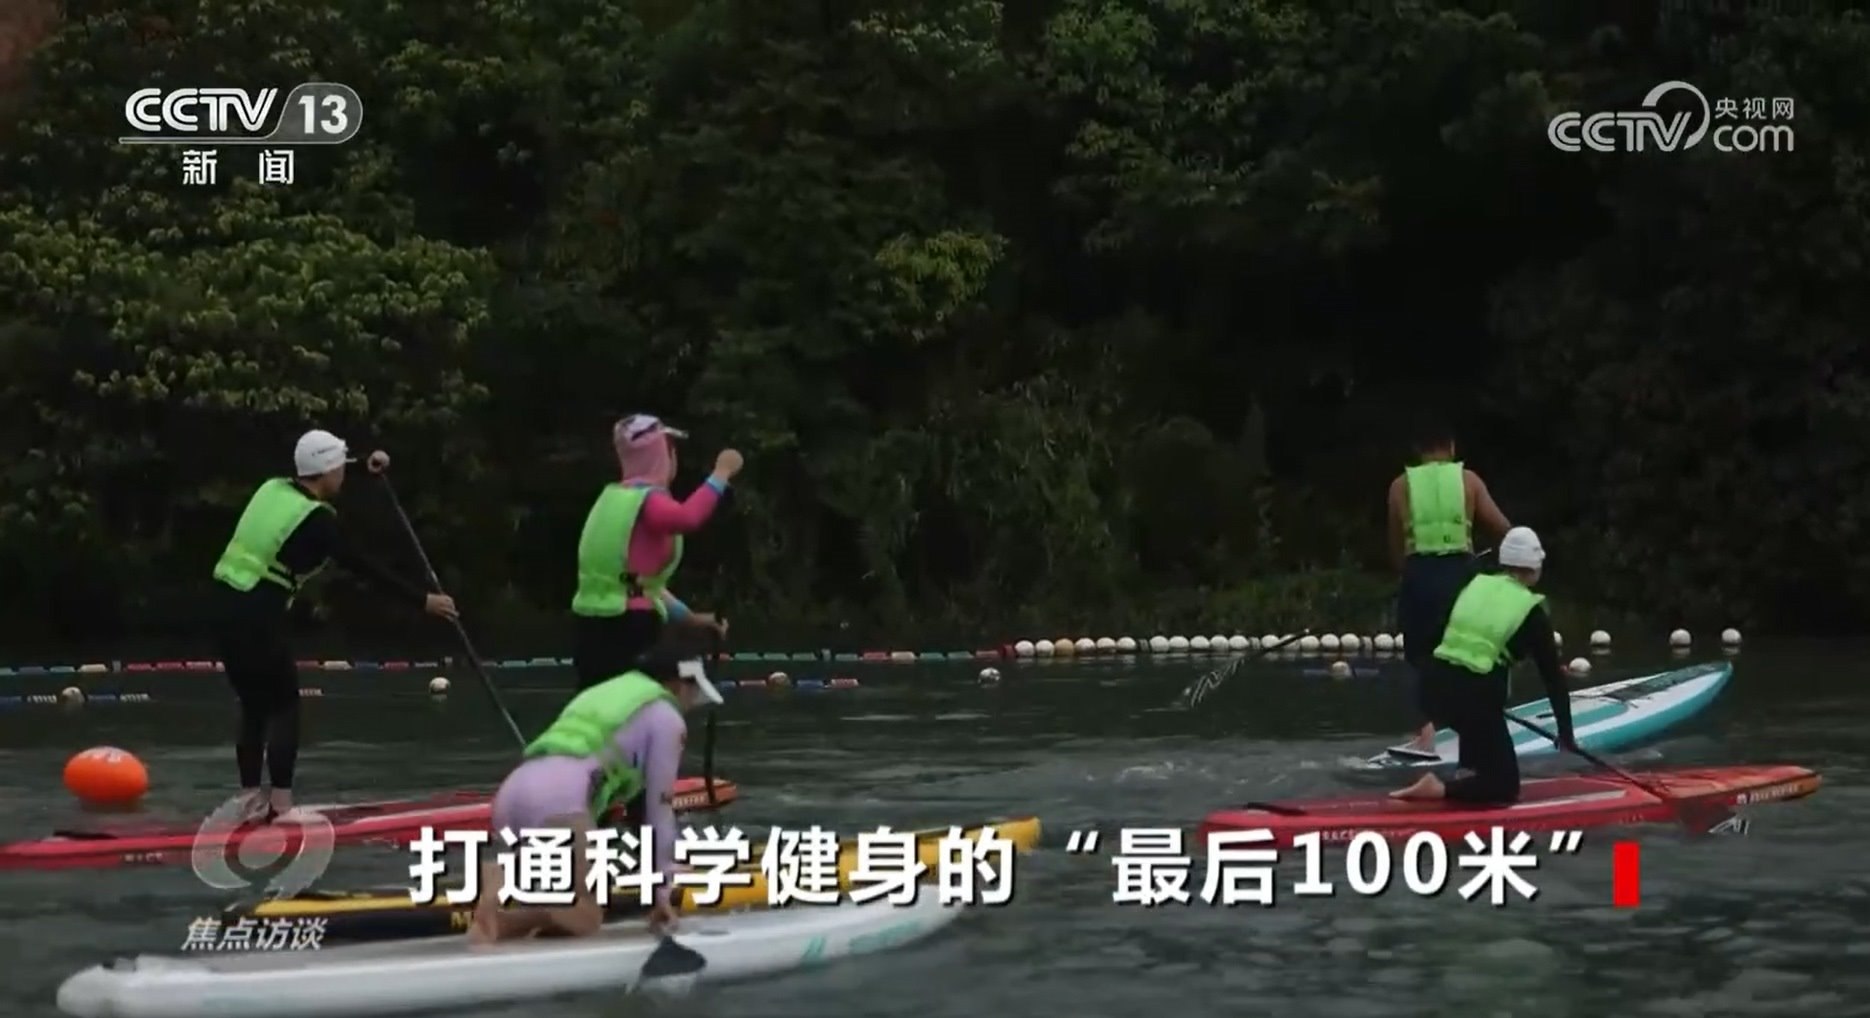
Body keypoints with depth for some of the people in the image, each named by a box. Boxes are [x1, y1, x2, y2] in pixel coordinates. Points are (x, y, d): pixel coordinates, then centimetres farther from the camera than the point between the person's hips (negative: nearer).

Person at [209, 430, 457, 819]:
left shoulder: (274, 489, 8)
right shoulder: (316, 520, -12)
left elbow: (323, 491, 30)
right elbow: (363, 568, -9)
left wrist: (366, 472, 36)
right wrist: (422, 600, -4)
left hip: (226, 605, 8)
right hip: (255, 615, -8)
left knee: (255, 706, 17)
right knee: (284, 706, 2)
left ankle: (250, 798, 19)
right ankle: (281, 805, 0)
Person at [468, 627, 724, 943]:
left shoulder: (608, 692, 35)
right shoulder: (666, 717, 12)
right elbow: (659, 809, 13)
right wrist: (661, 890, 23)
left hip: (512, 790, 8)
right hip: (557, 798, -8)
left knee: (564, 913, 15)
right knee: (585, 919, 0)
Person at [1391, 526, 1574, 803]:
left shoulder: (1475, 584, 13)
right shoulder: (1532, 612, 1)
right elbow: (1552, 675, 4)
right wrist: (1566, 733, 13)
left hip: (1433, 686, 6)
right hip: (1473, 696, -6)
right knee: (1505, 786, 6)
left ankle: (1468, 771, 25)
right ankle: (1440, 790, -14)